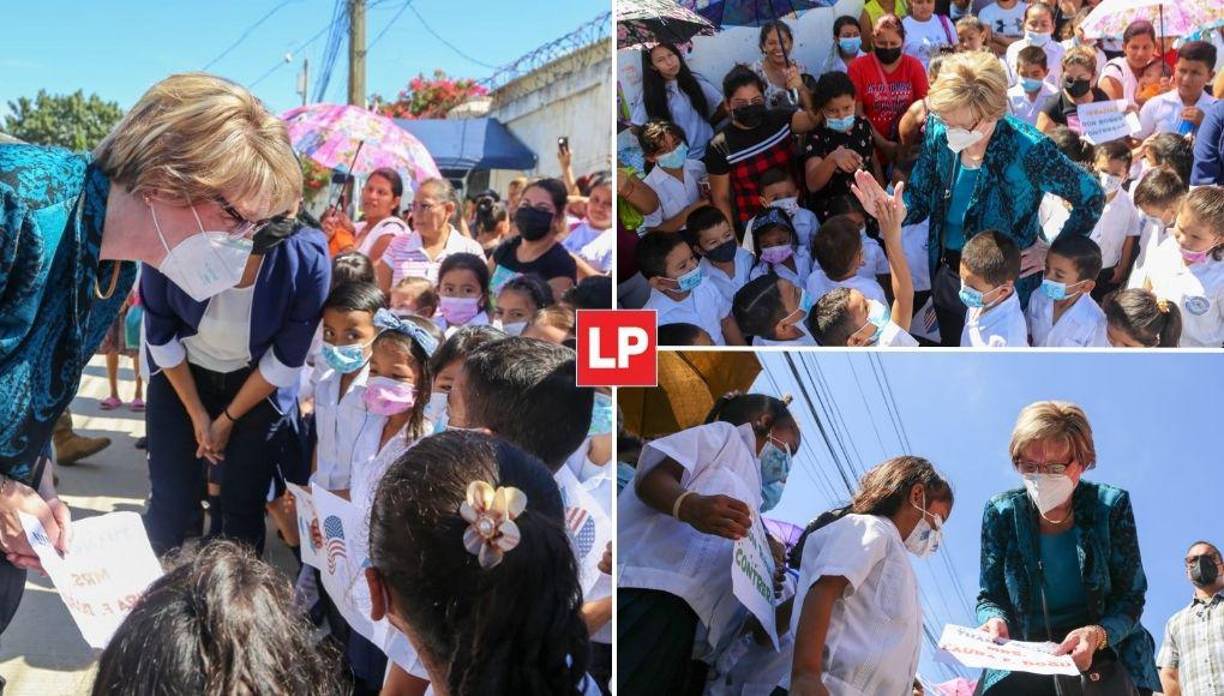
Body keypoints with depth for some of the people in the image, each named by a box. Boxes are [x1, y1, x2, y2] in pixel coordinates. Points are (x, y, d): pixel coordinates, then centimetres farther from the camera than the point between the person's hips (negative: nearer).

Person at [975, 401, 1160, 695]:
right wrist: (996, 621, -17)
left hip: (1102, 657, 0)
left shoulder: (1111, 507, -2)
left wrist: (1097, 635, -22)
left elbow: (1130, 597, -1)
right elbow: (990, 596, 7)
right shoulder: (1001, 513, 1)